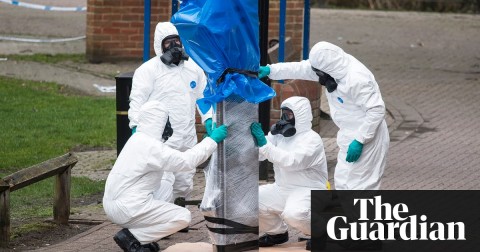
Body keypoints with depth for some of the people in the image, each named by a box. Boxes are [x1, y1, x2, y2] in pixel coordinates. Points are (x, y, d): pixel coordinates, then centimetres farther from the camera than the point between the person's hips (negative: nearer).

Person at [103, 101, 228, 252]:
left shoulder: (138, 139, 12)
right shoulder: (150, 147, -18)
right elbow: (186, 161, -20)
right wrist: (212, 140, -12)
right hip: (126, 209, -10)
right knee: (183, 217, -6)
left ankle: (142, 236, 12)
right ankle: (131, 237, -8)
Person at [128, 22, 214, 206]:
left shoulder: (193, 68, 13)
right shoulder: (148, 69, -4)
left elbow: (204, 95, 21)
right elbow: (137, 100, -8)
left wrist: (208, 120, 8)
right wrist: (137, 126, -20)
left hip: (187, 140, 6)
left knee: (184, 184, 14)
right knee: (163, 183, -17)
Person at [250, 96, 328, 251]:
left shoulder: (312, 139, -13)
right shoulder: (278, 134, 8)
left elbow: (291, 162, -28)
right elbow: (256, 154, 0)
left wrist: (264, 145, -31)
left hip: (308, 191, -7)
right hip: (281, 189, 7)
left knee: (293, 214, -37)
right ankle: (277, 232, 14)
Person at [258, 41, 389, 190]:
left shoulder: (356, 80, -28)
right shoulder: (335, 66, -1)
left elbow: (377, 110, -28)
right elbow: (300, 69, 5)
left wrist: (359, 141, -26)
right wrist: (270, 70, -2)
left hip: (366, 135, -10)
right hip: (351, 135, 10)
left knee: (355, 185, -6)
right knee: (343, 181, 16)